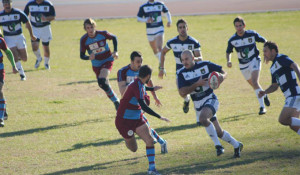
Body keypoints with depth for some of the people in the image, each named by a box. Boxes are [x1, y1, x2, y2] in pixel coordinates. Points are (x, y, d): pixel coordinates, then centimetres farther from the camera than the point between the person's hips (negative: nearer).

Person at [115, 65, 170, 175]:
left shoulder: (140, 84, 2)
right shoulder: (136, 86, -27)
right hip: (124, 120, -8)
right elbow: (143, 106, -34)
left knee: (150, 141, -11)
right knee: (133, 149, 4)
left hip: (137, 119, 8)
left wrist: (152, 89, 45)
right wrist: (159, 117, -34)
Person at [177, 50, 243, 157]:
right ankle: (236, 145, 35)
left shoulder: (205, 65, -7)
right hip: (198, 106, 4)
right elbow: (182, 93, -15)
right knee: (219, 133, 11)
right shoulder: (181, 73, -4)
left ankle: (218, 145, -25)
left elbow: (223, 72, 5)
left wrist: (222, 77, -19)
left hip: (210, 99, -4)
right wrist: (197, 84, -25)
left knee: (203, 118, -35)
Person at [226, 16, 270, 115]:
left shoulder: (252, 34, -13)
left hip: (254, 60, -4)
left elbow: (264, 41, 2)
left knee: (255, 82, -22)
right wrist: (228, 61, -13)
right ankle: (264, 95, 46)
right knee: (253, 85, 15)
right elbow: (228, 52, 6)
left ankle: (262, 106, -20)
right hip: (243, 65, 4)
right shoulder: (232, 40, -8)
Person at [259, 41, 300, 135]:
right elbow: (275, 86, 27)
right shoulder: (273, 68, 22)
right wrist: (265, 92, 8)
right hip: (290, 97, 10)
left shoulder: (281, 58, -6)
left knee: (283, 120, -16)